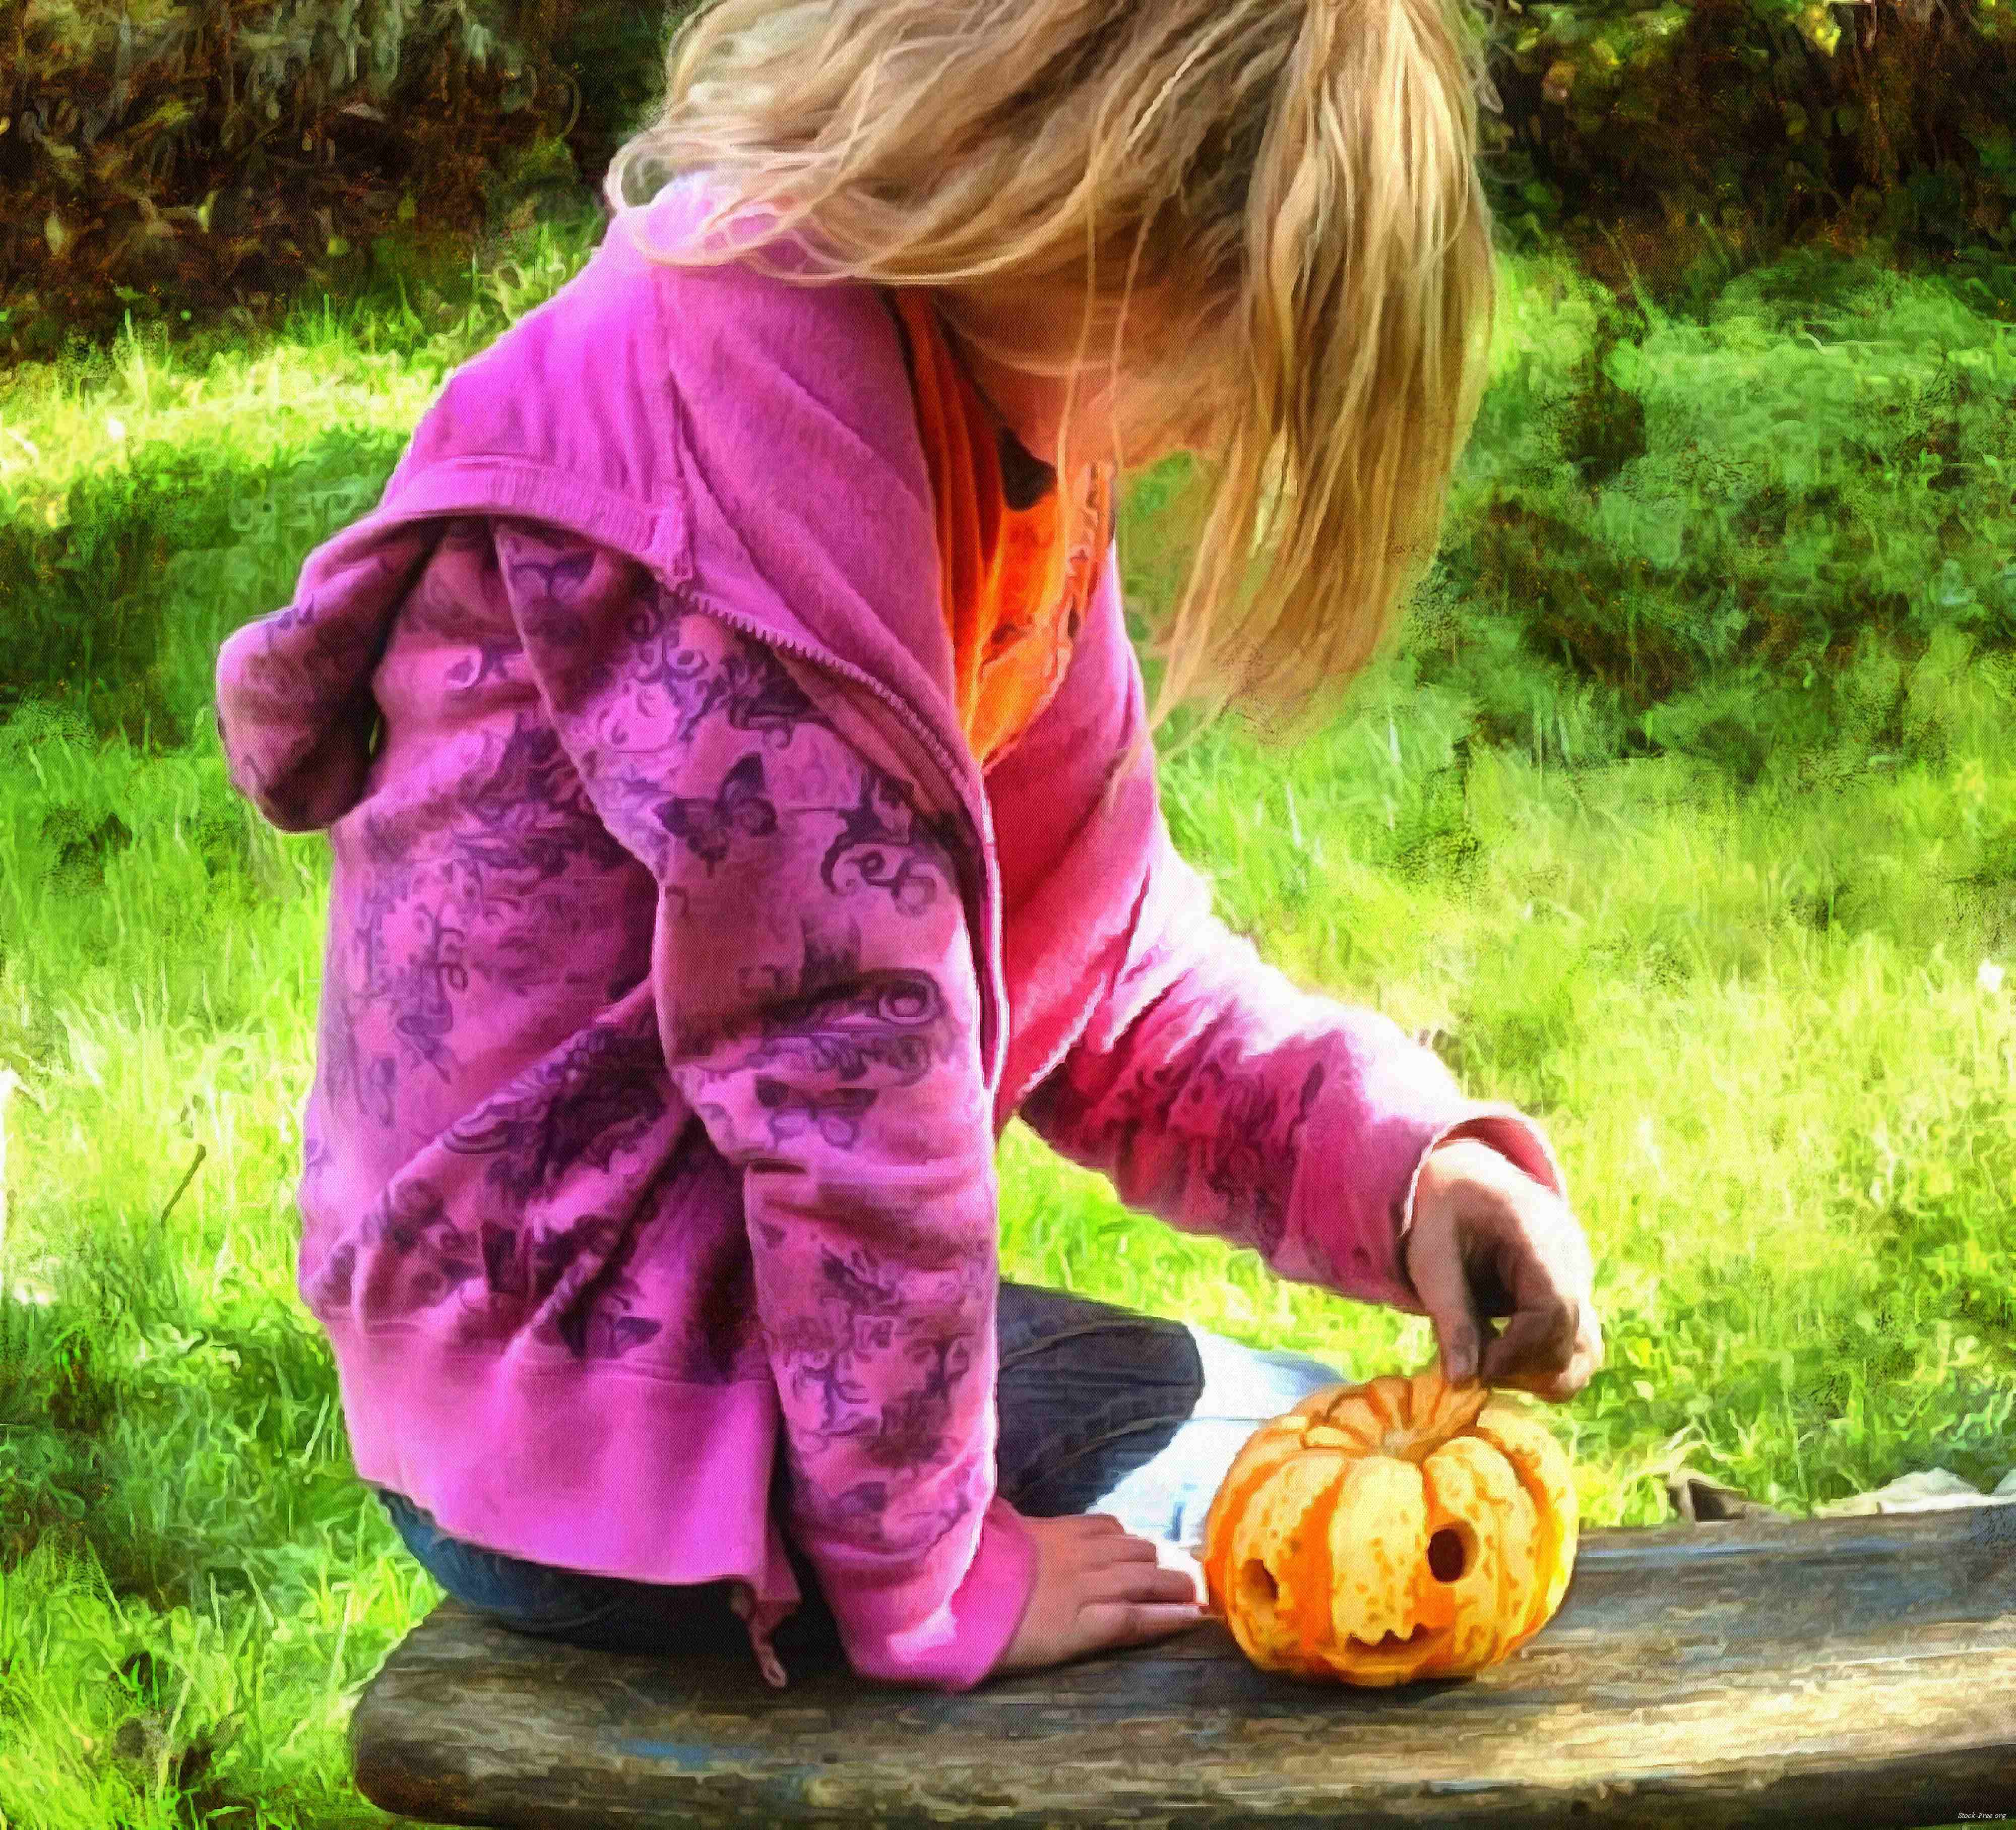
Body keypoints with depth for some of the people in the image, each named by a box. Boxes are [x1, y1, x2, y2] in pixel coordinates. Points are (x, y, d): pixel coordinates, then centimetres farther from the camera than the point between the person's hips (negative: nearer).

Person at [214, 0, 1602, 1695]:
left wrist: (1398, 1156, -7)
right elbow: (840, 1028, -26)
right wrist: (935, 1574, -18)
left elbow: (1086, 950, 8)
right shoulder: (757, 372, -25)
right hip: (613, 1422, -9)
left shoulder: (1002, 396, 5)